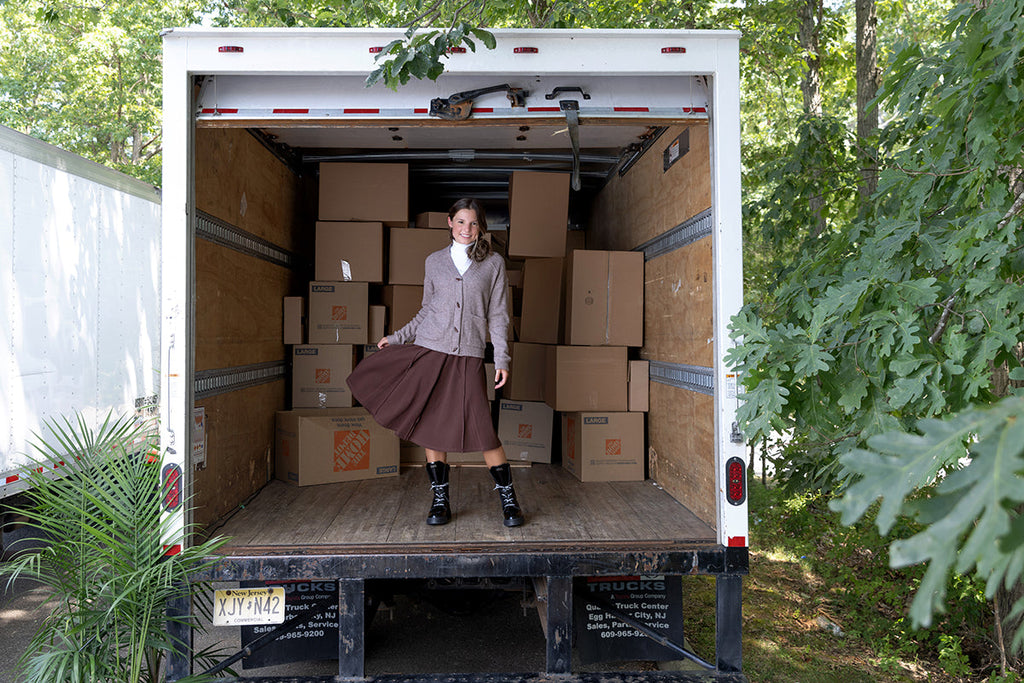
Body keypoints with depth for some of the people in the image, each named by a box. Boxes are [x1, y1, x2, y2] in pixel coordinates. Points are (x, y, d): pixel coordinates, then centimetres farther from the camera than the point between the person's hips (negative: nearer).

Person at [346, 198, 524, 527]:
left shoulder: (493, 263, 6)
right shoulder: (434, 261, 11)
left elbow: (498, 315, 5)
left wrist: (501, 358, -3)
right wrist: (398, 337, 14)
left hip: (468, 356, -2)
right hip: (429, 350, 2)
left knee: (482, 429, -7)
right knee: (432, 426, 4)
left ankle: (508, 500, 9)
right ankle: (440, 501, 17)